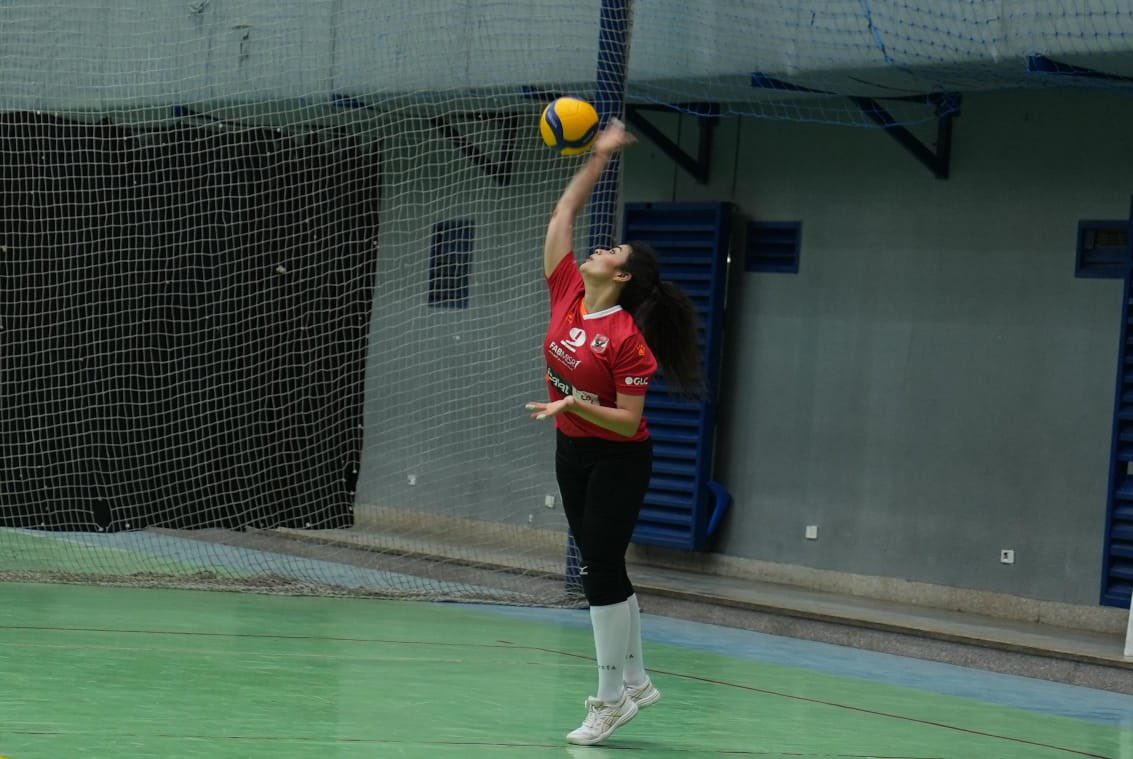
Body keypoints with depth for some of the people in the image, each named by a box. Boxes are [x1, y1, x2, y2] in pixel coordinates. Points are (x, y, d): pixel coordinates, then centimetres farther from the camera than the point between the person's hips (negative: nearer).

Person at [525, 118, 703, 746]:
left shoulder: (629, 339, -21)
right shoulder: (567, 295, -3)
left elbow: (628, 420, -20)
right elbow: (564, 213, 4)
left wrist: (576, 405, -35)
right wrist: (599, 155, 6)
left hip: (618, 460, -7)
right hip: (572, 451, 7)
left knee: (600, 569, -7)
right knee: (602, 569, 12)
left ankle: (611, 697, 2)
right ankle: (635, 682, 24)